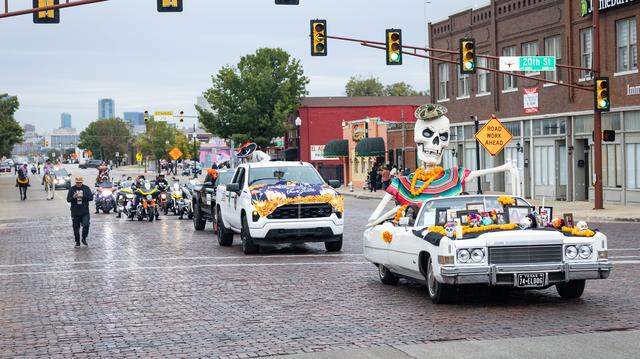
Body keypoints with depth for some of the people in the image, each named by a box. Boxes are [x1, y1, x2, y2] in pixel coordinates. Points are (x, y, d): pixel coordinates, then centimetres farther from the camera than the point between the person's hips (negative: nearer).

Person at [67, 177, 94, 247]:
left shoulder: (86, 188, 3)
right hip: (75, 212, 1)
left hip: (85, 212, -1)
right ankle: (77, 242, 17)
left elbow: (91, 198, -6)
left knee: (86, 225, -13)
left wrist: (83, 196, -20)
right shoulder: (72, 189, 3)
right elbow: (68, 199, -1)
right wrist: (73, 197, -21)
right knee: (76, 227, 5)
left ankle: (84, 238, 10)